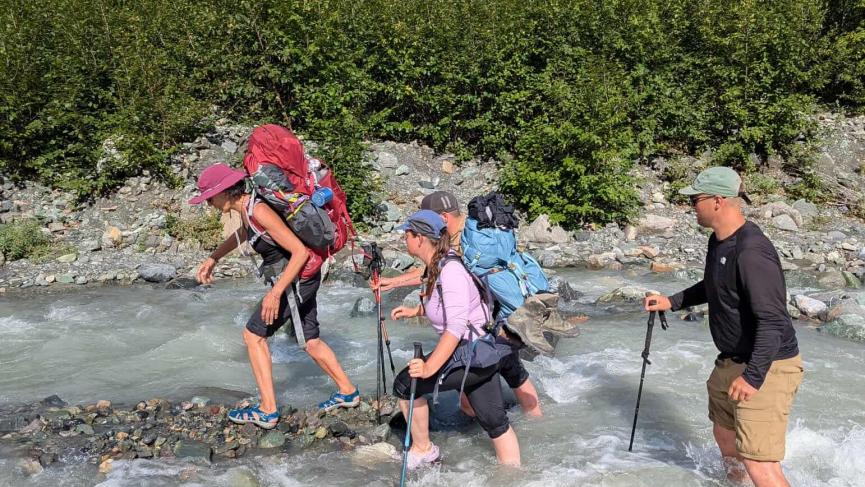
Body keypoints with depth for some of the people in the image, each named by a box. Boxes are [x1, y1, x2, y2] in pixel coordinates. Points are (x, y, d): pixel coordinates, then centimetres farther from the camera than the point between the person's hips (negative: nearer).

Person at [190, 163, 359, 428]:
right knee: (310, 341, 20)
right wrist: (212, 259, 27)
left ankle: (267, 410, 7)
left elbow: (301, 251, -28)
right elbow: (241, 234, 29)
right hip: (301, 279, 9)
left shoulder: (260, 211, -26)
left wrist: (275, 292, -30)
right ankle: (348, 392, 32)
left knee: (253, 335, 2)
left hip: (296, 280, -9)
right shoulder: (246, 208, 3)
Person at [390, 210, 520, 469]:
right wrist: (415, 311, 23)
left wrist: (429, 367, -34)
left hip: (473, 355, -9)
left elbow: (456, 326, -31)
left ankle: (422, 450, 18)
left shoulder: (450, 271, -24)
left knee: (405, 383, 1)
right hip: (485, 352, 9)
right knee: (495, 421, 15)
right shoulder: (438, 264, 4)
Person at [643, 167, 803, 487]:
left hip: (766, 367, -10)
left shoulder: (751, 252, -27)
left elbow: (773, 320, -29)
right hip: (732, 362, 10)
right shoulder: (718, 241, 5)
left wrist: (752, 377, -30)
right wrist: (672, 302, 19)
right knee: (725, 435, 27)